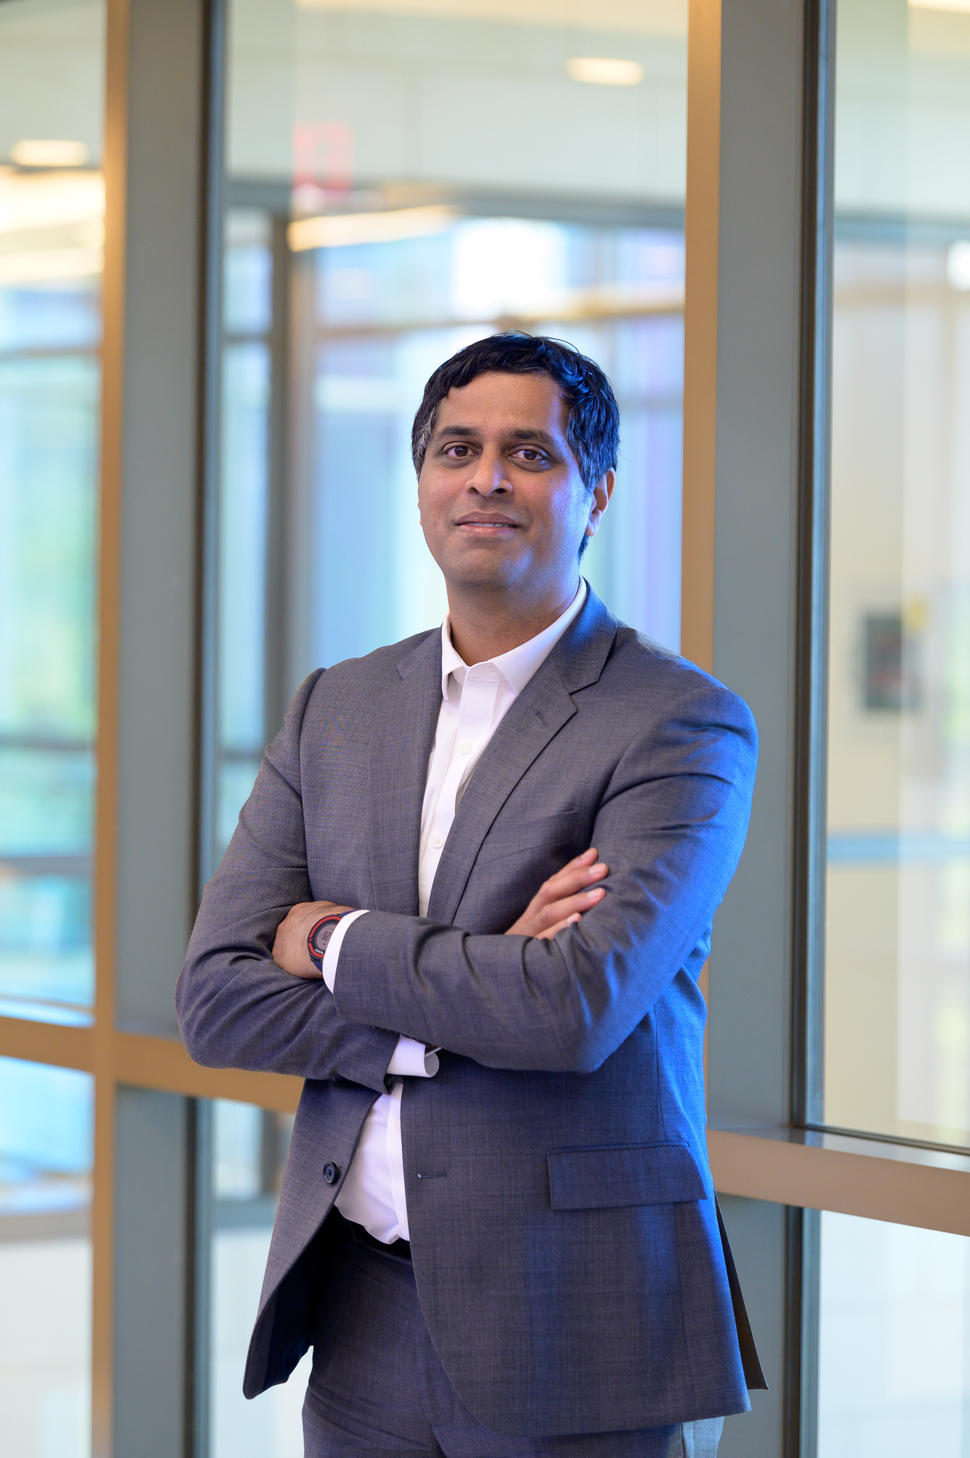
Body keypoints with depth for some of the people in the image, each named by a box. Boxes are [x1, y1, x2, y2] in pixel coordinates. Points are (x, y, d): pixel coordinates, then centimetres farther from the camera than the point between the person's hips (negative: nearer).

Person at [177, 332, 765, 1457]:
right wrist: (472, 990, -12)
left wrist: (338, 941, -8)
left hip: (578, 1331, -4)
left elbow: (580, 1007, -21)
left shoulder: (684, 724, -8)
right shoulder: (338, 709, 9)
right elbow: (214, 1000, 1)